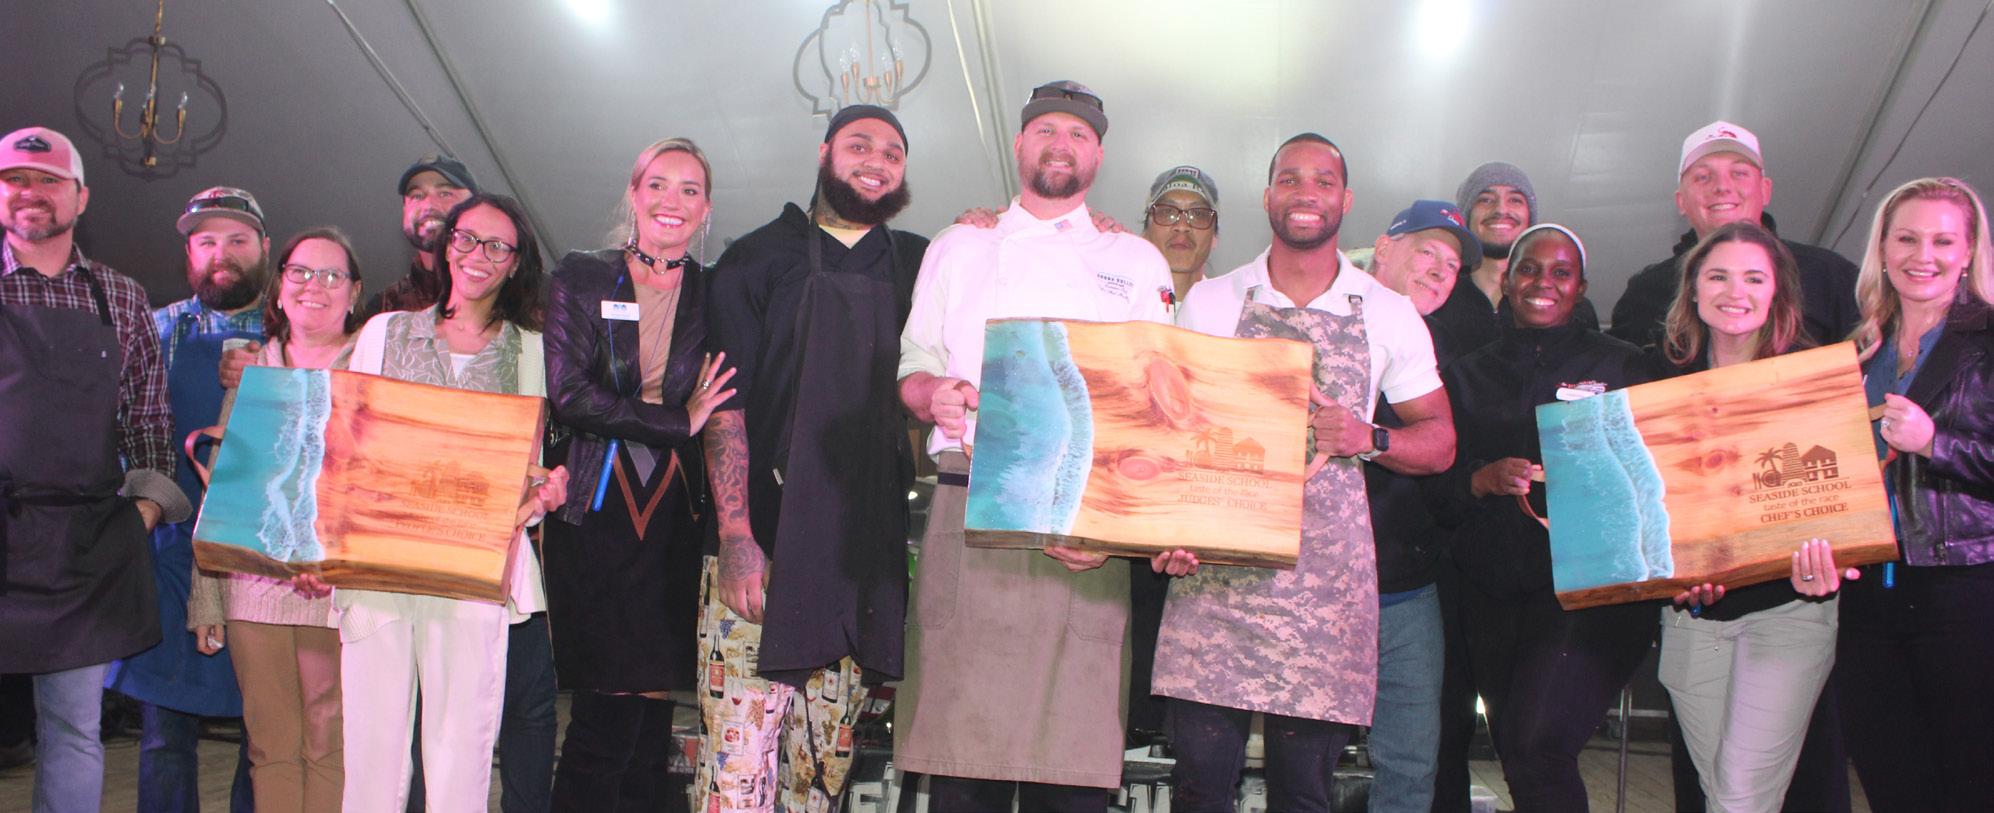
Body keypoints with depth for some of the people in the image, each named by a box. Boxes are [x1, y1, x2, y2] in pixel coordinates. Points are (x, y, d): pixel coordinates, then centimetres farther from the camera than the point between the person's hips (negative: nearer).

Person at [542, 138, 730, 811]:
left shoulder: (714, 295, 11)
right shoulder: (582, 278, 6)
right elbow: (569, 394, -7)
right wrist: (679, 421, -11)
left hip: (677, 519, 2)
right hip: (598, 517, -2)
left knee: (655, 706, 1)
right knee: (610, 711, -8)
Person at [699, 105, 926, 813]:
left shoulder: (918, 266, 18)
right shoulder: (761, 257, 7)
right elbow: (725, 404, 0)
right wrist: (736, 535, -11)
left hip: (865, 553, 3)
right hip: (763, 542, -3)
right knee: (741, 745, -8)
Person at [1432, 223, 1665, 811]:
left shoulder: (1623, 365, 8)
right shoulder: (1468, 376, 15)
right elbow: (1438, 492, 9)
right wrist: (1484, 479, -11)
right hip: (1494, 597, 4)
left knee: (1535, 746, -21)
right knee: (1516, 754, 7)